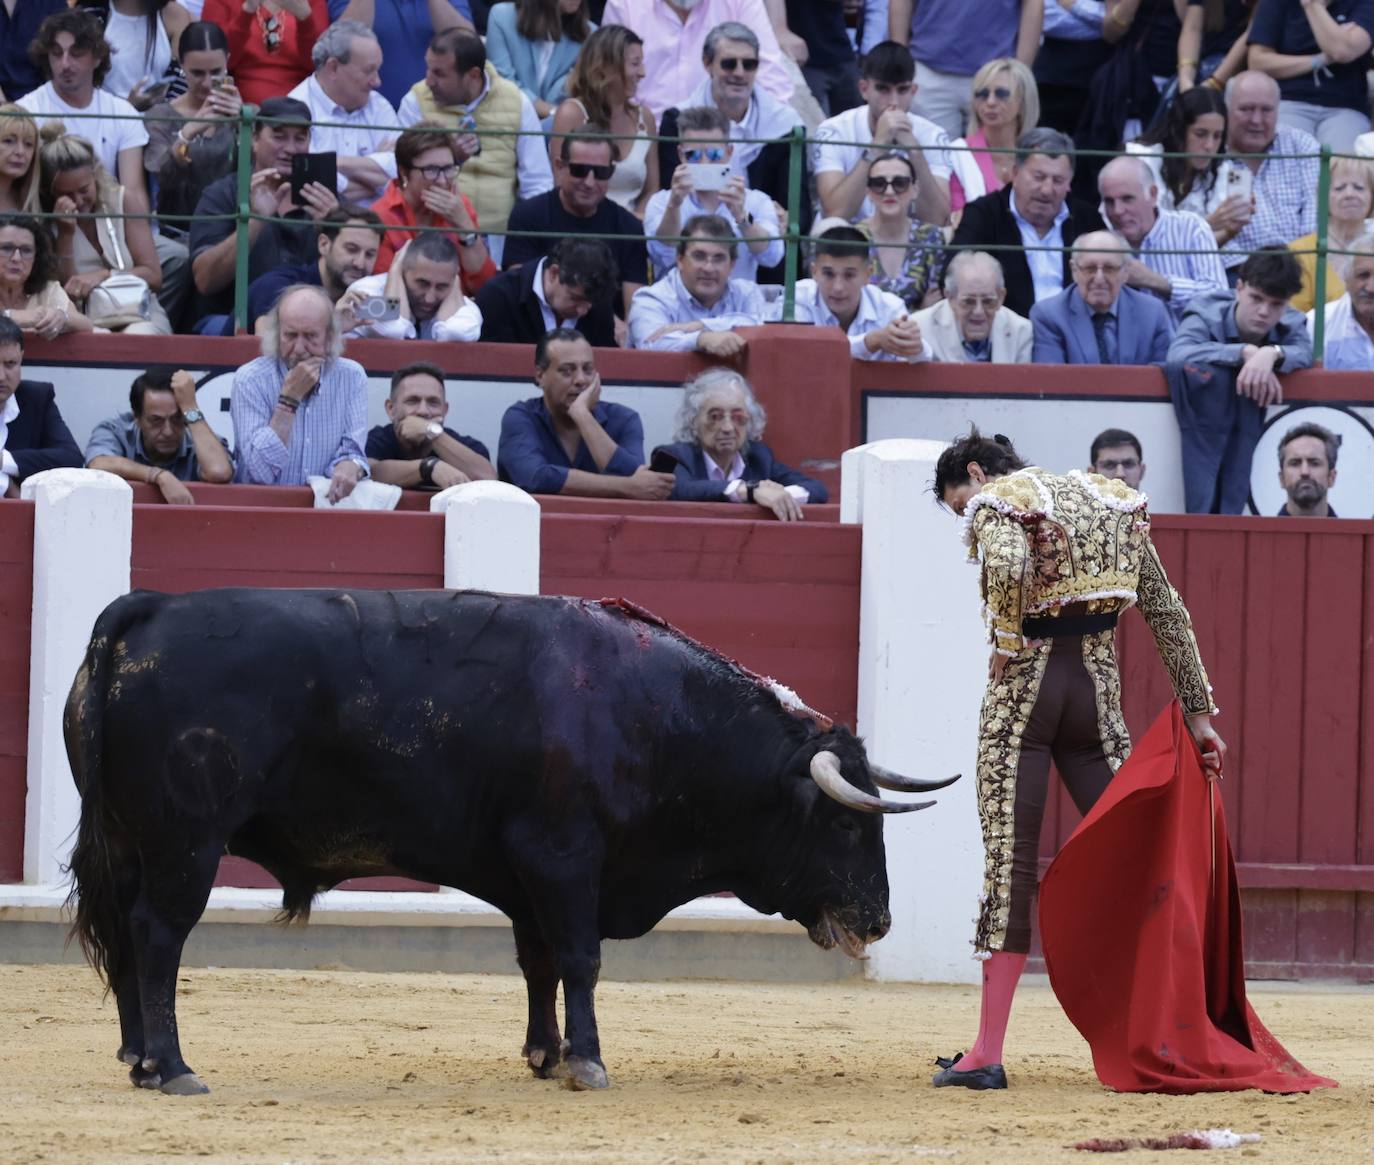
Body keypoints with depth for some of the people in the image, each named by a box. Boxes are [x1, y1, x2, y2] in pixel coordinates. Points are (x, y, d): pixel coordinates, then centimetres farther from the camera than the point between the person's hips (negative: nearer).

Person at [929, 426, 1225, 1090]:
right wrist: (1198, 713, 16)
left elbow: (1007, 565, -26)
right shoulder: (1113, 505, 16)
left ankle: (988, 1055, -8)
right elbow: (1167, 612, 15)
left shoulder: (994, 502, -2)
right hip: (1097, 692, 5)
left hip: (1024, 687, -5)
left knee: (1010, 862, -6)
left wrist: (1007, 644, -10)